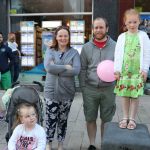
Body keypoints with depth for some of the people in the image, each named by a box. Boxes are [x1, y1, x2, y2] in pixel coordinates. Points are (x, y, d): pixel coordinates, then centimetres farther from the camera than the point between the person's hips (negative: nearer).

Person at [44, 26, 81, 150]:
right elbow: (48, 67, -17)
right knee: (51, 120, 6)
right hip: (51, 91, 0)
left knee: (63, 120, 14)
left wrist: (57, 69, -15)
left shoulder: (74, 52, 0)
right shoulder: (50, 51, 1)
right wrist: (66, 67, -15)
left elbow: (76, 70, -15)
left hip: (67, 92, 1)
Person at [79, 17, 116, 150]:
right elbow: (82, 69, 3)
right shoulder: (87, 47, 3)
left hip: (108, 89, 0)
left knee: (106, 119, 12)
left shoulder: (115, 46, 0)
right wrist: (83, 87, -1)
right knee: (90, 119, 11)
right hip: (90, 89, 1)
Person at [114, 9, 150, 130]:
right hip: (124, 70, 2)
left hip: (137, 71, -1)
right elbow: (118, 54, 3)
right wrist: (117, 69, -2)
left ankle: (132, 119, 18)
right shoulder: (122, 37, 6)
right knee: (125, 95, 9)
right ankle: (125, 118, 22)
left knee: (135, 96, 4)